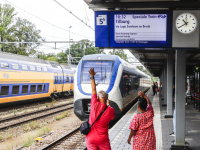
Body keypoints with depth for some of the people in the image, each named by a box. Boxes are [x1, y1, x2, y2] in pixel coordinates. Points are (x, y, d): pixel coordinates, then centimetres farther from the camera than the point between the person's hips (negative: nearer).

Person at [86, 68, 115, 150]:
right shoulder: (110, 110, -13)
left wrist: (92, 76, 9)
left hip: (90, 139, 1)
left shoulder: (94, 105, -12)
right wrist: (108, 105, 21)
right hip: (102, 140, -1)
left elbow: (93, 90, 1)